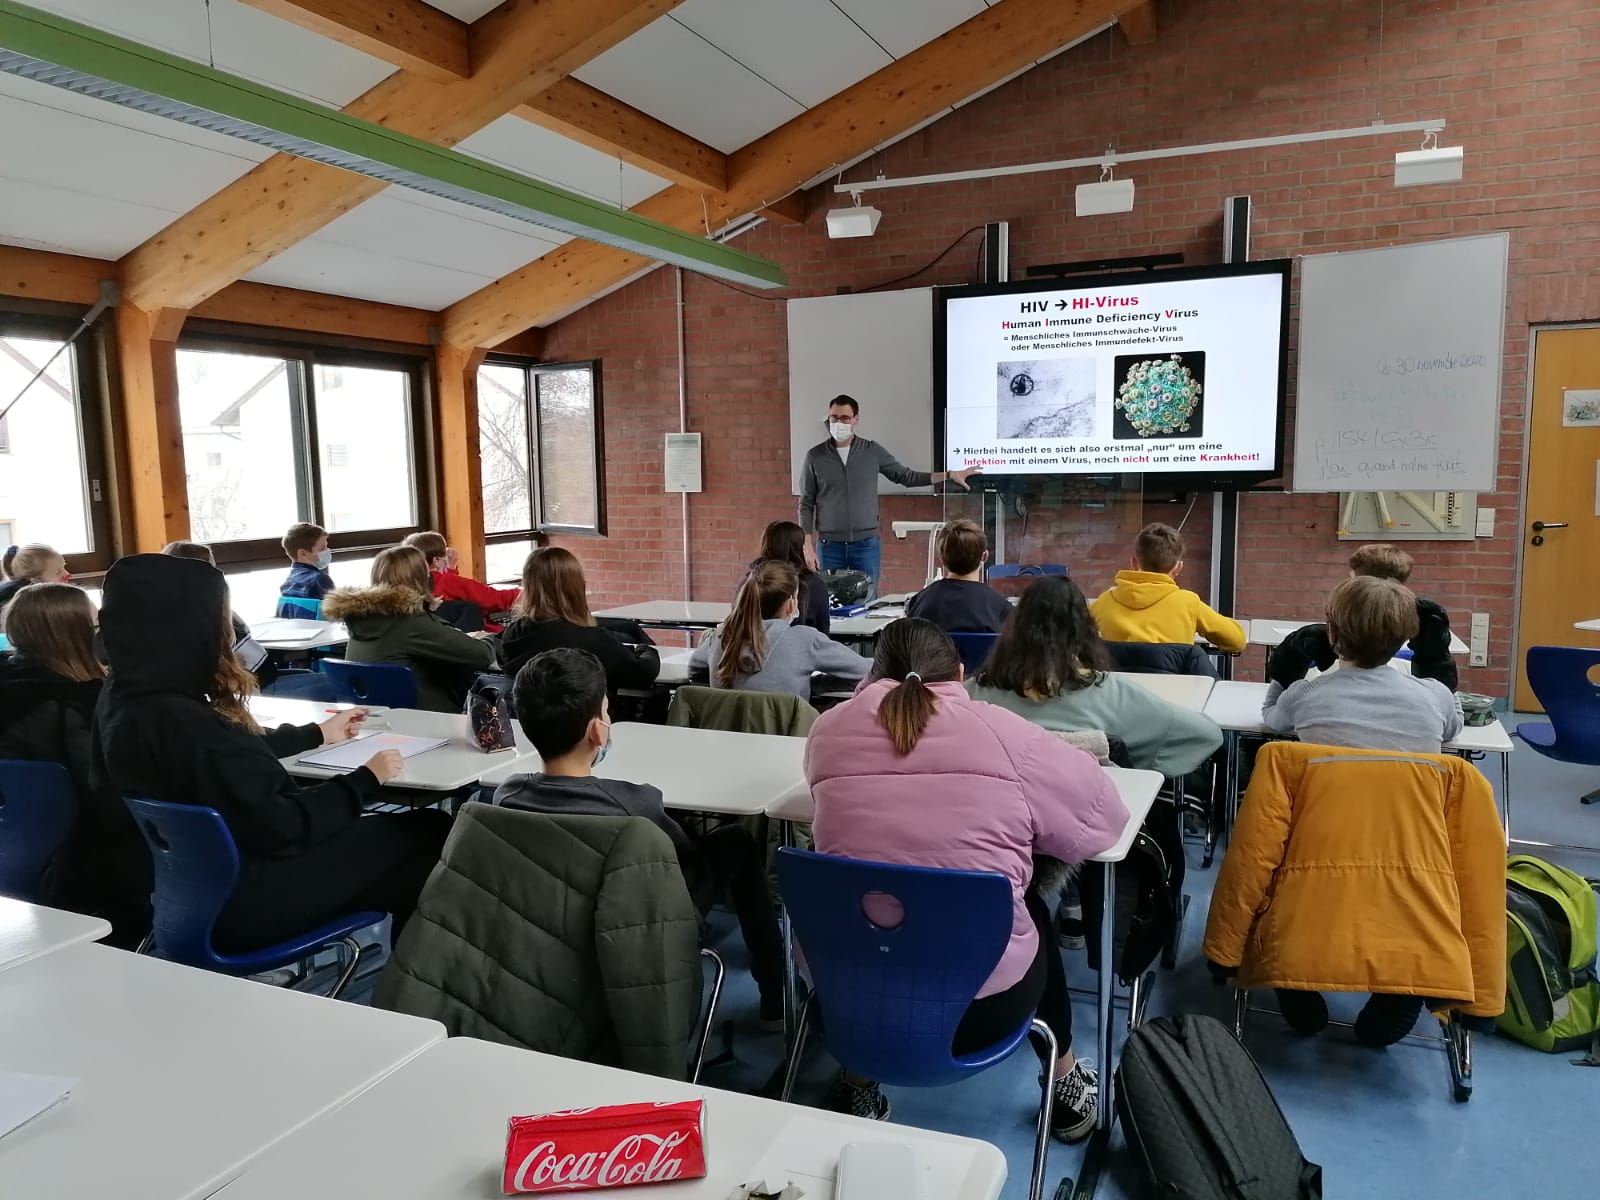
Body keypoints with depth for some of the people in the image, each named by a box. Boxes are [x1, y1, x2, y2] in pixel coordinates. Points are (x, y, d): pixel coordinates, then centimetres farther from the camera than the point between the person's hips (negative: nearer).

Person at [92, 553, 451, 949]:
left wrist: (318, 733, 29)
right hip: (226, 908, -9)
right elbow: (279, 828, -25)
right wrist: (365, 781, -11)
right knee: (427, 833, -2)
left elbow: (236, 751, 17)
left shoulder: (121, 700, 1)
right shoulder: (181, 723, -30)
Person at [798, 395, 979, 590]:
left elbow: (907, 476, 11)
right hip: (829, 546, -1)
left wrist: (949, 475, 4)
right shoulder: (815, 456, 0)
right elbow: (806, 504, 2)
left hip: (866, 544, 1)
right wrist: (808, 547, -5)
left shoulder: (872, 451, 3)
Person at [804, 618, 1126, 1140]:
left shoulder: (830, 728, 0)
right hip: (982, 1004, -1)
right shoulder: (1003, 732, -7)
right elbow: (1105, 812, 5)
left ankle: (857, 1084, 33)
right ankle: (1066, 1084, 43)